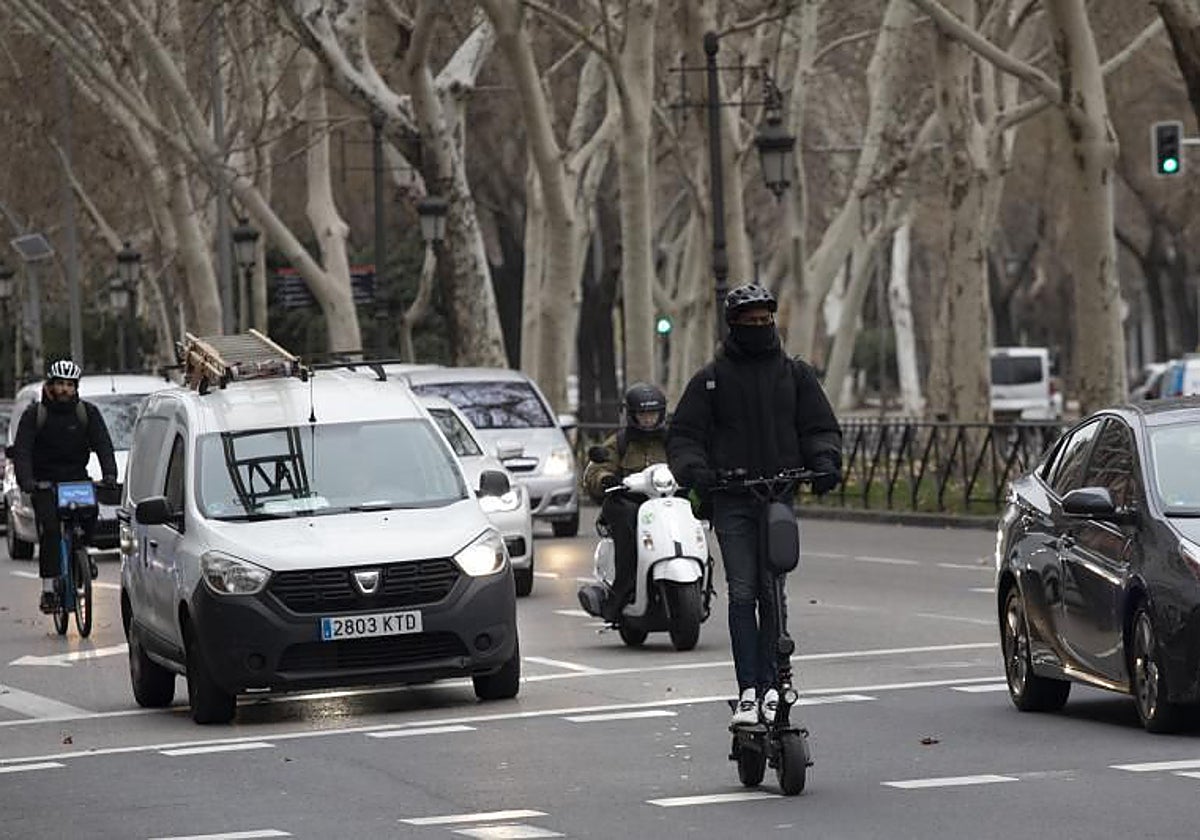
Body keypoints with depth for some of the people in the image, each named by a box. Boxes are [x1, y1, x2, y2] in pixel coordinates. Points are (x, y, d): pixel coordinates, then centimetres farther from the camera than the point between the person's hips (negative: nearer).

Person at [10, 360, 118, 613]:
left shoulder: (88, 412, 1)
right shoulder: (34, 414, -4)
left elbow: (103, 445, -8)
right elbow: (21, 450, -13)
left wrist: (109, 474, -27)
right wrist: (25, 481, -31)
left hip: (76, 478, 1)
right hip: (44, 483, -1)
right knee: (50, 530, -18)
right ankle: (48, 588, -15)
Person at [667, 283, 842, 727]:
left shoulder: (794, 373, 11)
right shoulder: (711, 378, 8)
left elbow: (820, 427, 14)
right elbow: (682, 436, 7)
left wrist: (825, 461, -7)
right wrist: (694, 470, -13)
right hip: (731, 501, -1)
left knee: (773, 593, -3)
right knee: (742, 593, -10)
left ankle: (770, 686, 4)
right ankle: (748, 691, -13)